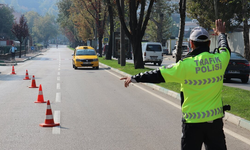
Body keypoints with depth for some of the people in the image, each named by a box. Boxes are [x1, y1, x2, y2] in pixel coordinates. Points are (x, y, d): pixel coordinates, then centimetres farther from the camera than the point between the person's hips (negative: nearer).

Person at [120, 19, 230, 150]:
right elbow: (225, 49, 22)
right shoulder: (219, 59, -3)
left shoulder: (186, 65, -15)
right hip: (215, 119, 3)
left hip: (193, 121, -3)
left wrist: (134, 78, 3)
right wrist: (221, 34, 43)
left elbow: (158, 75, -9)